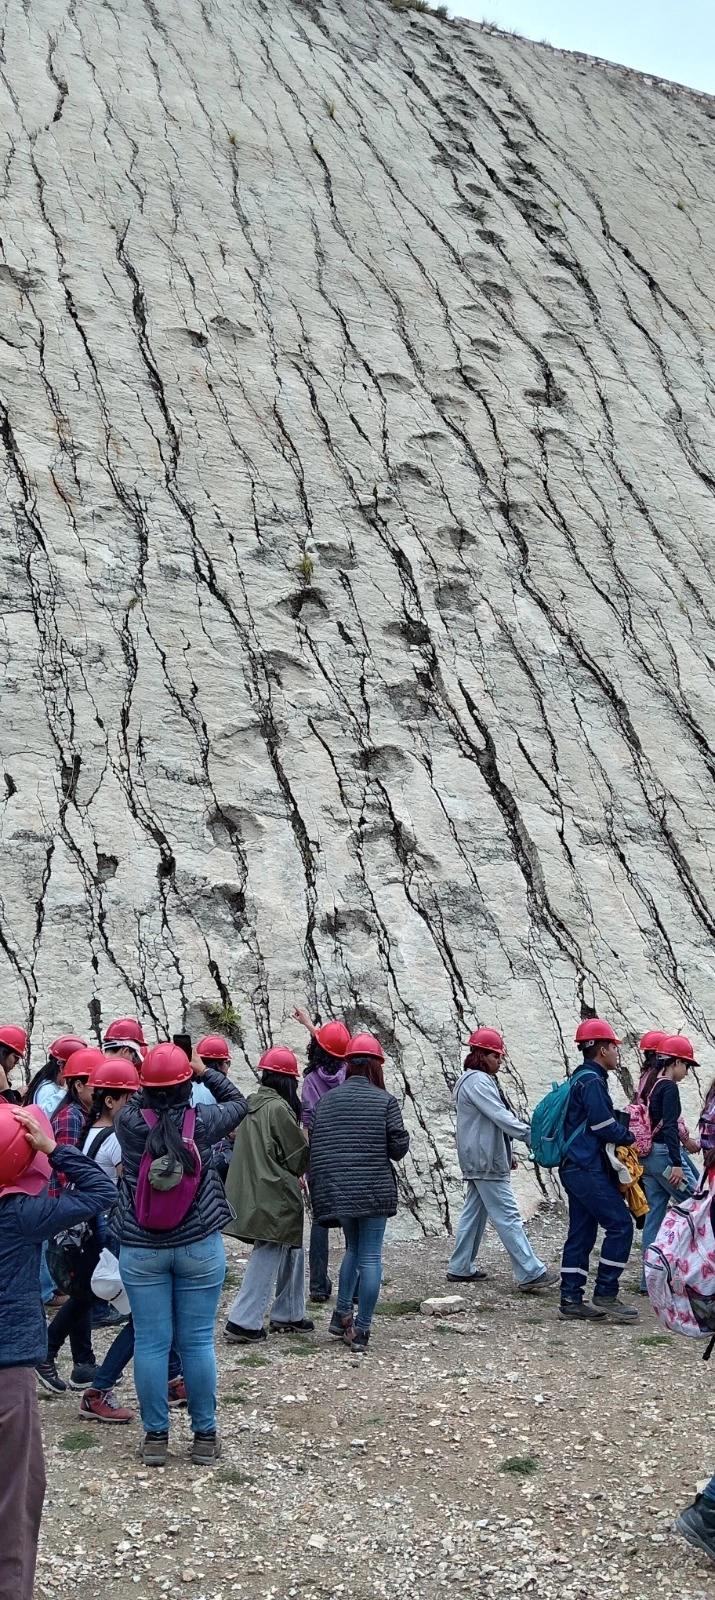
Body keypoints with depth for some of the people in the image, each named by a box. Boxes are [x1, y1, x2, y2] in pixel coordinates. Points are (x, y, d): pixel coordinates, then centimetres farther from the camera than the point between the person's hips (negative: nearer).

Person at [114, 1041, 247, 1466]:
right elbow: (237, 1102, 9)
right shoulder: (201, 1122, -11)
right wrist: (206, 1072, 18)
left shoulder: (129, 1123, -11)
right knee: (198, 1343, 7)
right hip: (199, 1248, -1)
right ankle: (205, 1436, 17)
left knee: (151, 1343, 7)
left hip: (141, 1251, 1)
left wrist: (151, 1089, 19)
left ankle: (155, 1437, 16)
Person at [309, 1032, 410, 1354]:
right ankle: (361, 1330, 5)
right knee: (370, 1257, 3)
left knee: (353, 1248, 23)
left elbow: (315, 1147, 5)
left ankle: (342, 1315, 21)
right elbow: (399, 1148, -9)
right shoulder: (385, 1101, -8)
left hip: (337, 1192, 4)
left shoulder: (326, 1100, 2)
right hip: (374, 1191, -4)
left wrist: (320, 1188, 14)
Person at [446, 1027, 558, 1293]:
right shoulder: (478, 1081, -15)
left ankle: (461, 1268, 18)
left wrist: (506, 1154, 19)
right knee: (507, 1216, -10)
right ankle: (531, 1273, -10)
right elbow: (501, 1117, -22)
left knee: (474, 1212, 13)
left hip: (478, 1161, 11)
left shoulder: (477, 1080, 19)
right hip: (486, 1161, -11)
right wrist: (532, 1136, -21)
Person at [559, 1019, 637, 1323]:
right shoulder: (592, 1081, -14)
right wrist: (631, 1137, -1)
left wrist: (623, 1130, 7)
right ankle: (605, 1295, -5)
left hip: (576, 1169, 10)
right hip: (588, 1169, -10)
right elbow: (604, 1126, -18)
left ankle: (571, 1300, 10)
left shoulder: (580, 1079, 18)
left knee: (581, 1233, 10)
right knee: (620, 1224, -8)